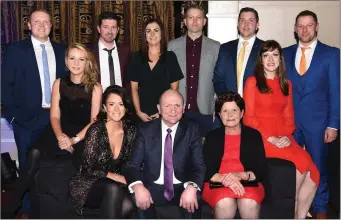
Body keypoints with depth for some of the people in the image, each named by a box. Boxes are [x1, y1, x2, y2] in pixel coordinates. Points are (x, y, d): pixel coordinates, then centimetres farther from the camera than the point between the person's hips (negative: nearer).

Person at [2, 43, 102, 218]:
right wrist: (60, 136, -16)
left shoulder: (95, 87, -1)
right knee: (35, 153, -25)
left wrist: (75, 139, -17)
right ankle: (12, 206, -13)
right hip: (61, 133, 2)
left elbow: (94, 121, -4)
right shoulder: (58, 84, 7)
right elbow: (55, 116, 4)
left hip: (84, 135, -2)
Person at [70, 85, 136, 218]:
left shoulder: (131, 131, -1)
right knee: (114, 189, -36)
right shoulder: (96, 130, -15)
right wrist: (115, 176, -19)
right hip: (88, 185, -4)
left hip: (116, 185, 4)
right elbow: (89, 169, -14)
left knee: (128, 206, -29)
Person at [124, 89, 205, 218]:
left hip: (182, 188, 0)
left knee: (193, 201, -31)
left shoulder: (192, 131, 1)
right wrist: (138, 186, -26)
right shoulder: (145, 130, 2)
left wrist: (192, 187, -30)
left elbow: (199, 166, -7)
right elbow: (133, 164, -4)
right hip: (153, 188, 1)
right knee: (137, 201, -29)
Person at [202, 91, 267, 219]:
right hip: (218, 184, 0)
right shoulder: (212, 136, 13)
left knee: (250, 204, -34)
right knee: (225, 204, -34)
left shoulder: (254, 135, 12)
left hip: (248, 183, 0)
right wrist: (224, 179, -18)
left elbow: (261, 171, 4)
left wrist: (241, 175, -16)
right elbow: (205, 170, 2)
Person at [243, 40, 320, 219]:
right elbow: (249, 117, -4)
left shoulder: (286, 84, 17)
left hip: (283, 137, 5)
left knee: (313, 173, -15)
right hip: (261, 137, -5)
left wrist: (286, 136, -7)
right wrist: (271, 138, -14)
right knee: (302, 163, -24)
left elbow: (289, 116, 13)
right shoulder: (252, 82, 2)